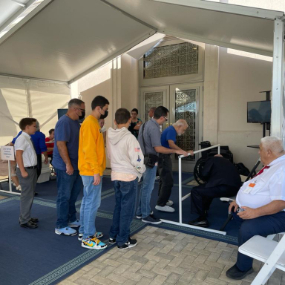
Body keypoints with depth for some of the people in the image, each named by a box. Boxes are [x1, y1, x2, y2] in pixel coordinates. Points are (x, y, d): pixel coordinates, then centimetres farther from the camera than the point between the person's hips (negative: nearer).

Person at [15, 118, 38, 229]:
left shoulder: (28, 138, 13)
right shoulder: (22, 138, -15)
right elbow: (18, 155, -22)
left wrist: (32, 169, 15)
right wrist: (23, 171, -23)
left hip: (31, 169, 10)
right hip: (26, 170, -10)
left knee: (30, 195, 17)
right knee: (27, 195, -3)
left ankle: (26, 217, 29)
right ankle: (24, 221, 7)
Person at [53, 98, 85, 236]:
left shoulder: (75, 122, 11)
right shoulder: (64, 122, -18)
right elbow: (61, 144, -24)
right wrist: (68, 164, -24)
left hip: (76, 165, 9)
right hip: (65, 166, -9)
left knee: (73, 195, 17)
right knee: (64, 196, 1)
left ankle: (71, 220, 31)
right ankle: (61, 226, 14)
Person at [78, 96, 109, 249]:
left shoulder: (93, 122, 15)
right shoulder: (90, 123, -16)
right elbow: (89, 149, -22)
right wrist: (96, 171, -22)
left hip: (91, 170, 10)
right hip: (92, 171, -10)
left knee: (87, 201, 16)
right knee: (93, 203, -3)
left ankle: (84, 232, 27)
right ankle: (88, 238, 7)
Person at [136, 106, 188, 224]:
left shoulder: (145, 124, 11)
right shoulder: (154, 128, -20)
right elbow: (158, 148, -25)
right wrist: (176, 151, -22)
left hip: (144, 159, 10)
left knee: (144, 187, 18)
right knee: (148, 188, 0)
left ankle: (140, 212, 28)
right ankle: (146, 215, 11)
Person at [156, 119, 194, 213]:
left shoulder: (171, 130, 17)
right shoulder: (171, 130, -15)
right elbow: (171, 145, -30)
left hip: (164, 157, 11)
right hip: (163, 157, -11)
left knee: (164, 179, 19)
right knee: (168, 181, -10)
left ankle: (162, 199, 31)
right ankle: (161, 204, -6)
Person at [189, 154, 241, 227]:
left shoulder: (212, 159, 13)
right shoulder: (227, 161, 32)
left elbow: (204, 174, 1)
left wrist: (208, 180, 22)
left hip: (224, 187, -8)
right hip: (235, 188, 8)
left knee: (195, 191, 1)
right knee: (208, 189, 31)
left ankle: (202, 219, 2)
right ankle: (204, 210, 41)